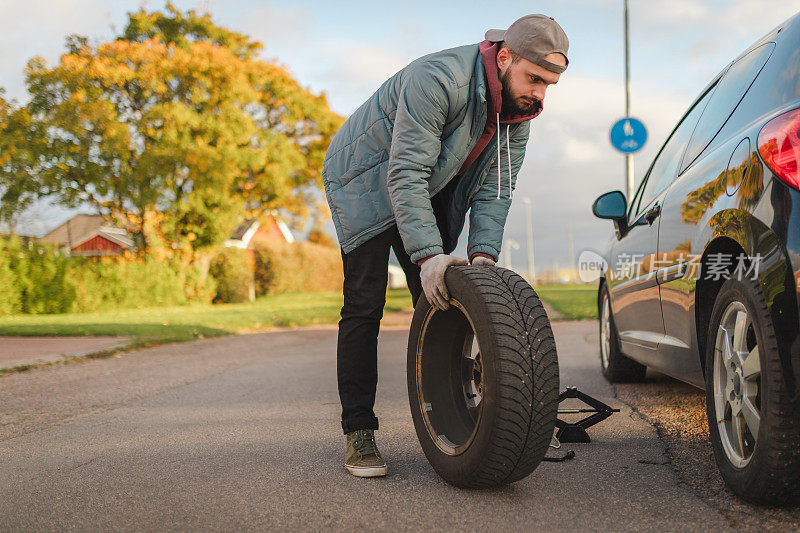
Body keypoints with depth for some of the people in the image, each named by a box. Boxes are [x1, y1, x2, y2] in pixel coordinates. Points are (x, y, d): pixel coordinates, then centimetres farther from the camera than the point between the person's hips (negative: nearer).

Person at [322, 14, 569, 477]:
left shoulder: (519, 112, -9)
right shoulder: (438, 80, -34)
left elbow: (494, 188, -8)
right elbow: (406, 173, -36)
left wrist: (484, 252, -23)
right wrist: (428, 253, -42)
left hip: (429, 192, 7)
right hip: (366, 180, -7)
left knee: (441, 304, 3)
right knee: (364, 307, -10)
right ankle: (358, 432, -4)